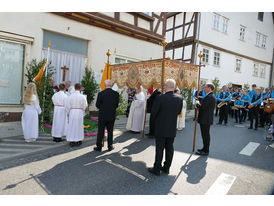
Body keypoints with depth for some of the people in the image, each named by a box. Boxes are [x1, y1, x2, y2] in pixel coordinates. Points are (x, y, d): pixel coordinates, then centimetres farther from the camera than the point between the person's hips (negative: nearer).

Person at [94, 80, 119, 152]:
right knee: (110, 131, 14)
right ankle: (110, 146, 22)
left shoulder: (101, 94, -13)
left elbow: (97, 105, -5)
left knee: (100, 131, 9)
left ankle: (99, 147, 18)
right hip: (112, 116, 2)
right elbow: (116, 105, 1)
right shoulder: (116, 94, -5)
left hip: (102, 116, -2)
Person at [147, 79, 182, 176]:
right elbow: (178, 112, 5)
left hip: (161, 129, -4)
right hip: (172, 129, 4)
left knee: (159, 149, 7)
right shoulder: (179, 98, -6)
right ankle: (166, 168, 29)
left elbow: (153, 112, -12)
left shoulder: (160, 98, -19)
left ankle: (156, 169, 19)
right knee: (169, 148, 16)